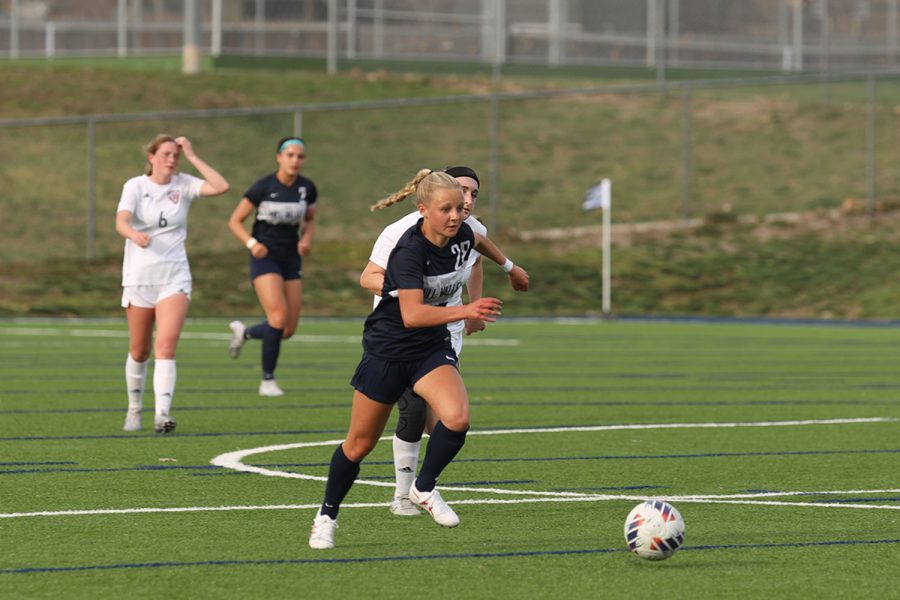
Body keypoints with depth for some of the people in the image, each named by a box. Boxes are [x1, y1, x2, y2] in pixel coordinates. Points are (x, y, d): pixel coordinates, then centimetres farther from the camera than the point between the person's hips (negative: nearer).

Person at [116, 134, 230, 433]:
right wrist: (135, 234, -42)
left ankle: (163, 413, -24)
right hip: (139, 276, 0)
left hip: (174, 277, 0)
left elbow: (221, 186, -13)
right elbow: (121, 222, -19)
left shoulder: (184, 185, 3)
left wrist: (192, 156, -9)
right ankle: (134, 409, 30)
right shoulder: (135, 186, -3)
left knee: (166, 345, -17)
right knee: (139, 351, 10)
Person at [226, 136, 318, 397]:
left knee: (289, 330, 2)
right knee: (278, 318, -21)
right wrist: (252, 243, -22)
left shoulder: (307, 188, 0)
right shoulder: (263, 187, -12)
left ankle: (244, 332, 33)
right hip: (265, 257, -5)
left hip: (291, 258, 5)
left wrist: (306, 239, -3)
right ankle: (267, 380, -5)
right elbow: (235, 221, -6)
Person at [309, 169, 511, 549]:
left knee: (457, 418, -24)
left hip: (433, 348, 4)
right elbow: (412, 315, -39)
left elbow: (479, 242, 20)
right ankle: (326, 516, 30)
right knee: (360, 444, 8)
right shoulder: (410, 250, -27)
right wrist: (464, 312, -50)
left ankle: (424, 489, 2)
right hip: (387, 350, -4)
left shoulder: (461, 235, -8)